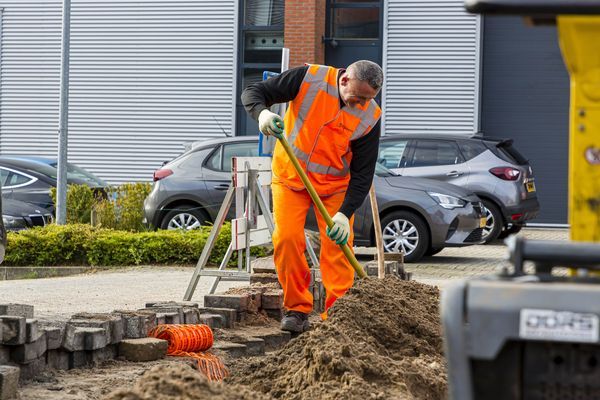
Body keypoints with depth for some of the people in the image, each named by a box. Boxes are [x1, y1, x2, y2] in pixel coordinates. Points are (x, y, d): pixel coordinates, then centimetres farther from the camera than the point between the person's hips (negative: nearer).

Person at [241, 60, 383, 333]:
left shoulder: (370, 117, -17)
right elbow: (253, 92, -16)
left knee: (337, 247, -10)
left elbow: (362, 173, -15)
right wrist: (262, 113, -39)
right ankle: (297, 309, 1)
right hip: (290, 177, 0)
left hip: (335, 185, 0)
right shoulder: (309, 78, -20)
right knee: (286, 239, -12)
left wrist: (345, 214, -27)